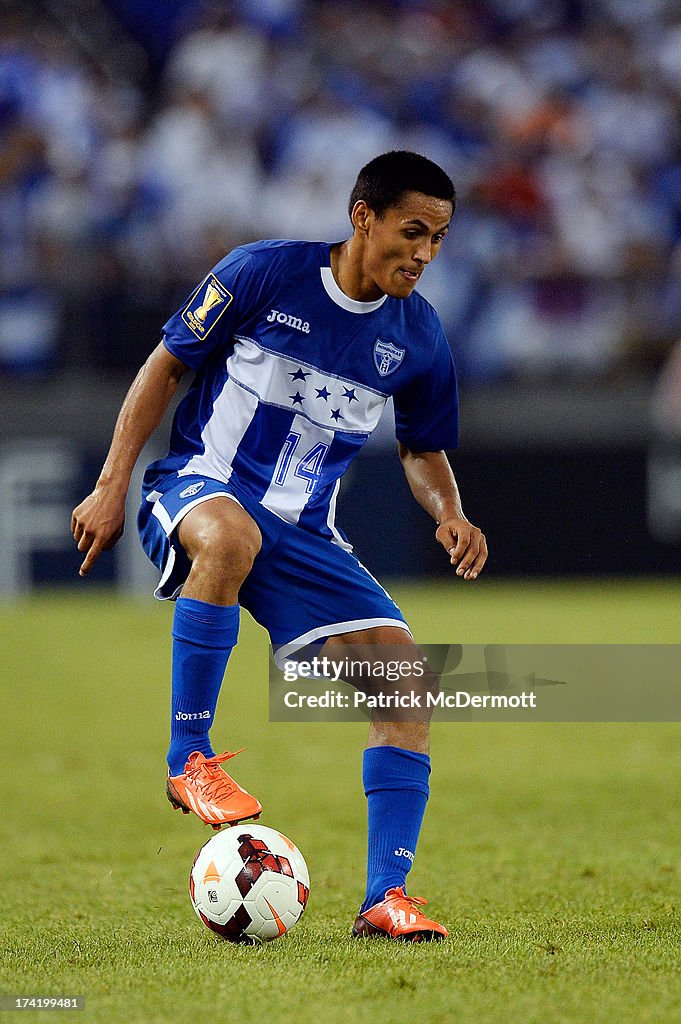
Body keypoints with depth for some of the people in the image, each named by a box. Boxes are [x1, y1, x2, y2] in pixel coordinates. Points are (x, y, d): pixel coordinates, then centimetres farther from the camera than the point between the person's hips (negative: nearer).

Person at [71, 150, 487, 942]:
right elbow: (166, 365, 0)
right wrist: (112, 484, -5)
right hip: (195, 491, -5)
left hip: (305, 531, 5)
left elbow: (422, 449, 19)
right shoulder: (263, 274, -9)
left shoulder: (417, 335, 3)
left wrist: (449, 514, -2)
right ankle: (188, 759, -30)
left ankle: (385, 898, -7)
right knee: (231, 534, -42)